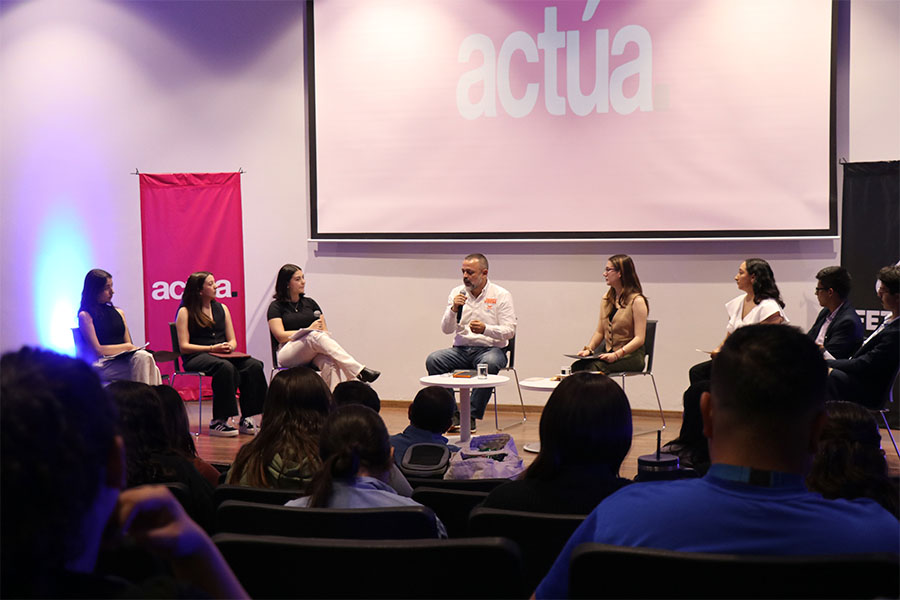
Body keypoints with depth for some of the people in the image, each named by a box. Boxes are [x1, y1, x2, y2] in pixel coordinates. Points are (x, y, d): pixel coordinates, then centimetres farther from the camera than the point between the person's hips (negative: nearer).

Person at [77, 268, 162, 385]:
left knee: (142, 356, -32)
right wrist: (126, 346, -2)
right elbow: (97, 350, -5)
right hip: (102, 364, -5)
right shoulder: (85, 316, 2)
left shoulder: (118, 312, 22)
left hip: (124, 360, 5)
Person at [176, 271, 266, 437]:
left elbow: (232, 341, 19)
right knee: (225, 367, -38)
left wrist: (229, 347, -6)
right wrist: (212, 348, -14)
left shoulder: (222, 308, 19)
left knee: (254, 366, -24)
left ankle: (246, 418, -23)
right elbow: (184, 347, -6)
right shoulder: (185, 312, 2)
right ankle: (218, 422, -33)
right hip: (196, 357, -5)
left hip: (223, 355, 6)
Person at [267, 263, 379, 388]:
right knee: (316, 335, -35)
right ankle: (360, 371, -45)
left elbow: (325, 330, 16)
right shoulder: (276, 307, 8)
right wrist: (309, 330, -5)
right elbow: (280, 336, -4)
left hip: (313, 353, 4)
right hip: (287, 354, -4)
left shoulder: (310, 303, 22)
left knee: (330, 363, -34)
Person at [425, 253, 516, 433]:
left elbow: (510, 331, -7)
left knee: (490, 363, -38)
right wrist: (454, 309, -12)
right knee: (433, 359, -25)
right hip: (461, 349, 3)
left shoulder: (501, 295, 1)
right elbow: (446, 329, 7)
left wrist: (485, 329, -24)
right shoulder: (457, 292, 11)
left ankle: (471, 416, -29)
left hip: (490, 349, -3)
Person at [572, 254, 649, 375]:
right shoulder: (607, 299, 17)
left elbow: (639, 339, -12)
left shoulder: (637, 301, -6)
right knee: (577, 366, -24)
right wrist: (588, 349, -1)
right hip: (608, 353, 6)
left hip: (631, 356, -6)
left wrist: (616, 354, -24)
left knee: (594, 367, -33)